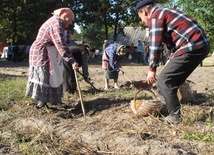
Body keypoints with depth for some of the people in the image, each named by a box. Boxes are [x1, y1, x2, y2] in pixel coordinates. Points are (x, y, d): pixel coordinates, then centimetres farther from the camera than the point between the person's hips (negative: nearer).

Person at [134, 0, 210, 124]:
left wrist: (152, 69, -5)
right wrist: (174, 54, 41)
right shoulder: (164, 13, 24)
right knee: (173, 79, 22)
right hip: (201, 45, 10)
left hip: (192, 47, -10)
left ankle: (175, 116, -2)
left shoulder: (154, 16, -5)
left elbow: (155, 45, -12)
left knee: (164, 80, -6)